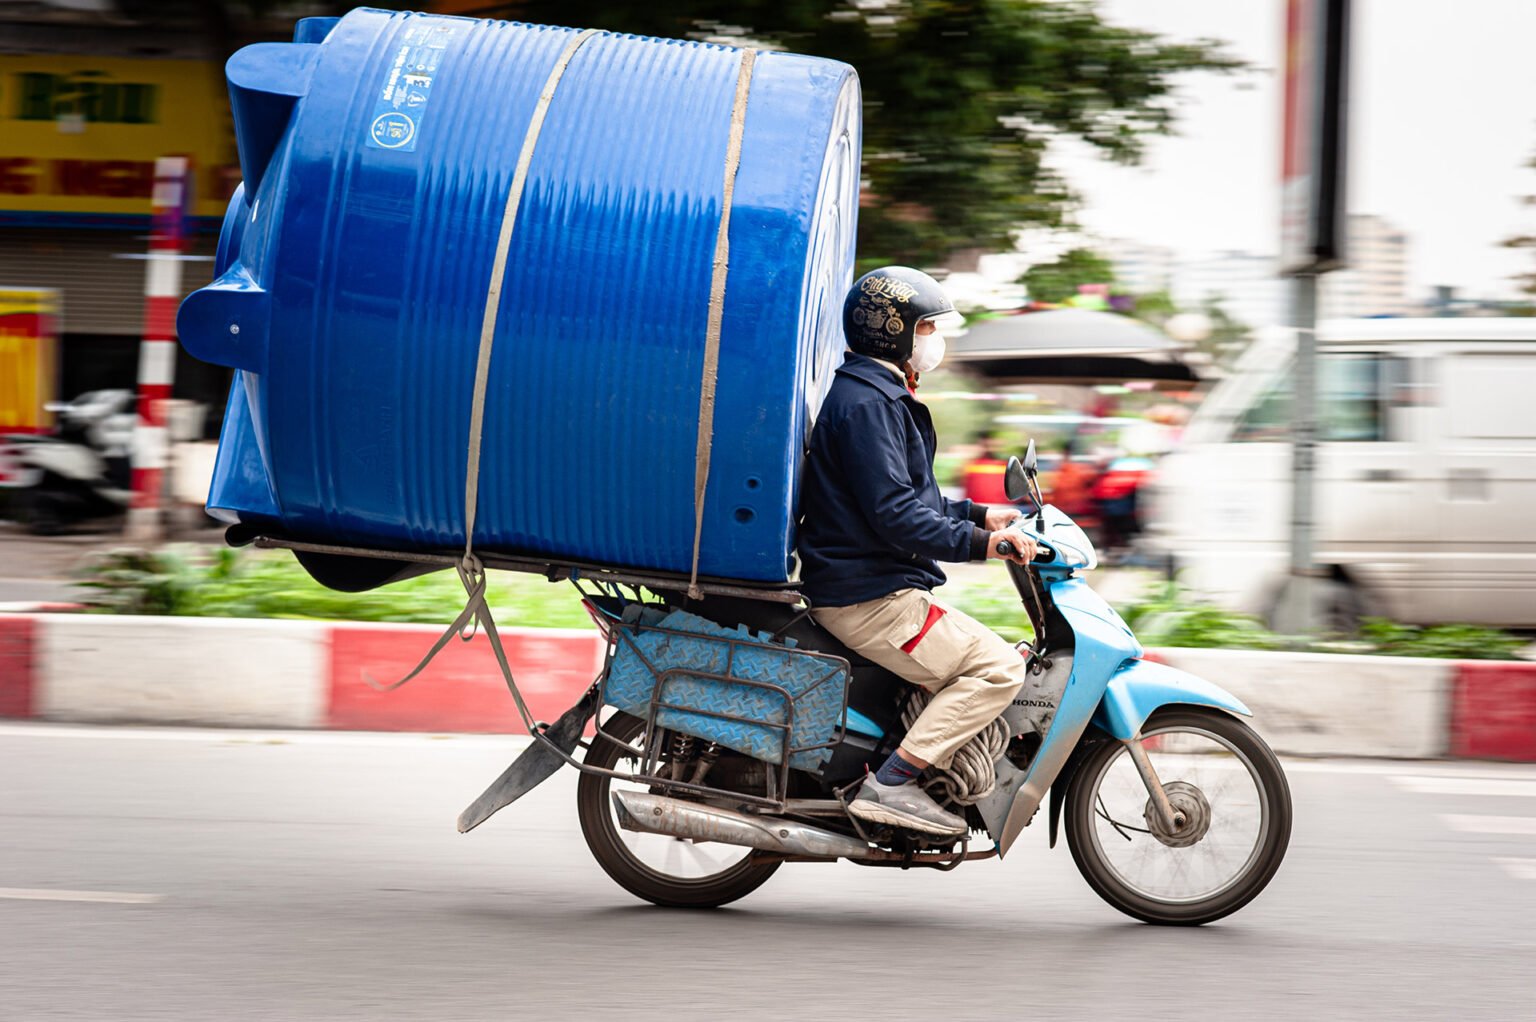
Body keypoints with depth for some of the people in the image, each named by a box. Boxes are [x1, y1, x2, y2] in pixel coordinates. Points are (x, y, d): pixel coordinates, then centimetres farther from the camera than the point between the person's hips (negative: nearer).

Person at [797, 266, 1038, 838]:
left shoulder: (884, 396, 20)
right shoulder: (866, 402, -16)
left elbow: (910, 495, 27)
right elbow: (893, 514, -24)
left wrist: (979, 515, 17)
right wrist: (979, 543, -25)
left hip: (868, 585, 11)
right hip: (867, 598, -11)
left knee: (990, 656, 18)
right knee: (997, 668, -16)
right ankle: (891, 784, -18)